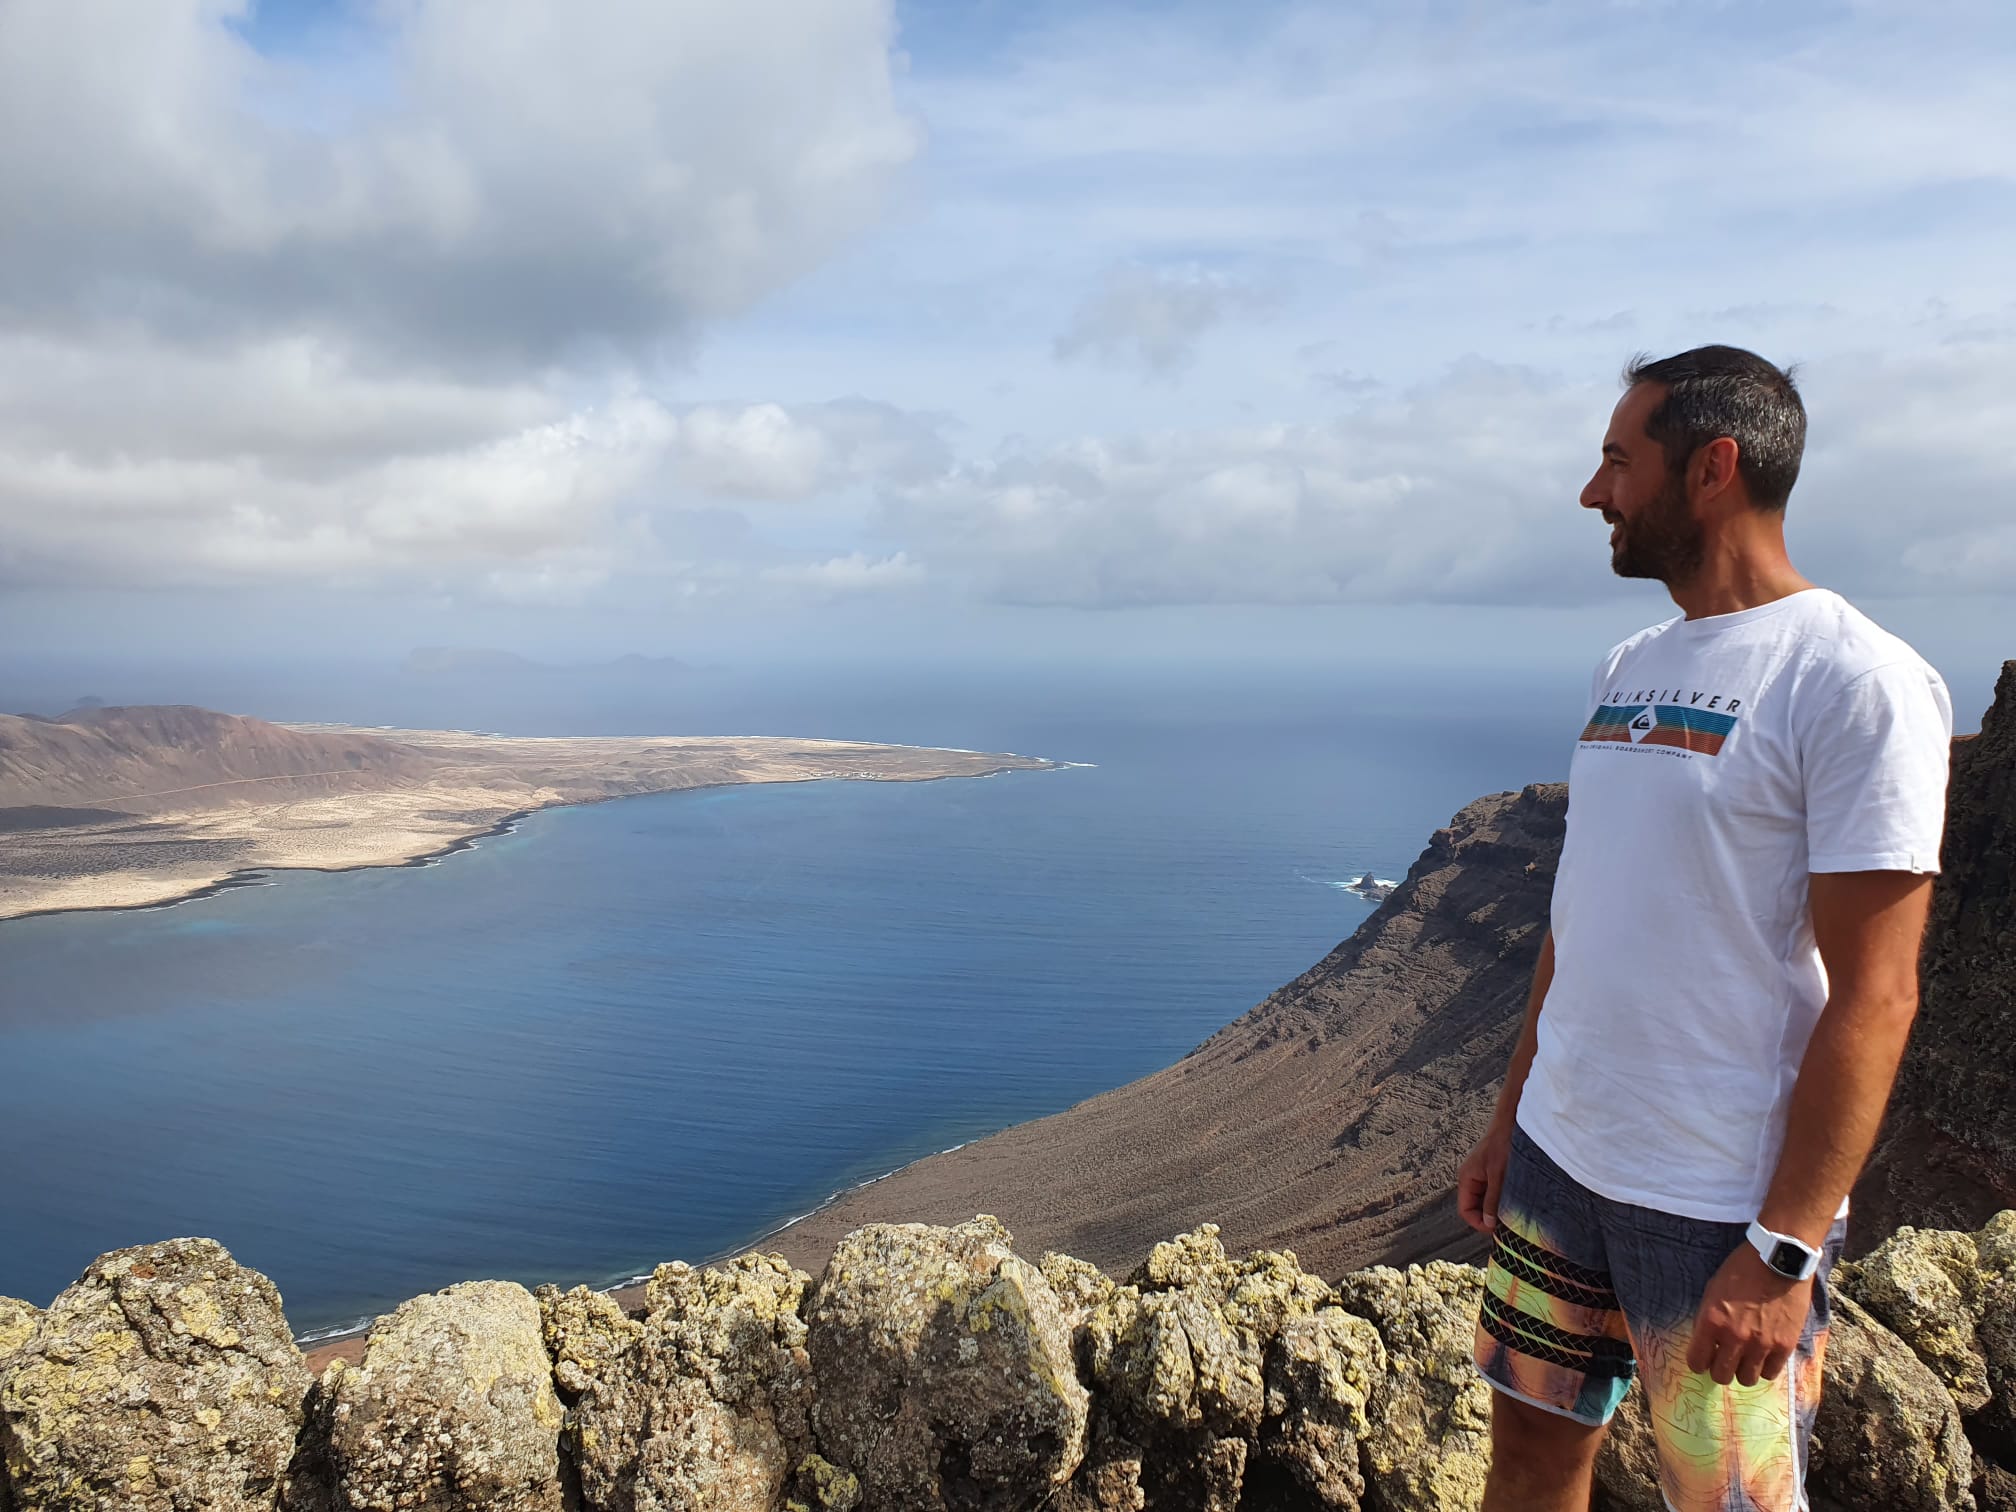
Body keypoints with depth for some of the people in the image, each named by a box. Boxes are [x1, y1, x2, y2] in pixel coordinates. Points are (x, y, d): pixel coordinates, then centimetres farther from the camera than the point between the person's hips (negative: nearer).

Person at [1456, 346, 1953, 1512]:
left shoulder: (1854, 683, -14)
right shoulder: (1632, 668, 9)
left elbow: (1874, 995, -16)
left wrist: (1785, 1250, -18)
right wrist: (1509, 1120, 14)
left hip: (1724, 1209, -6)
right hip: (1558, 1156, 7)